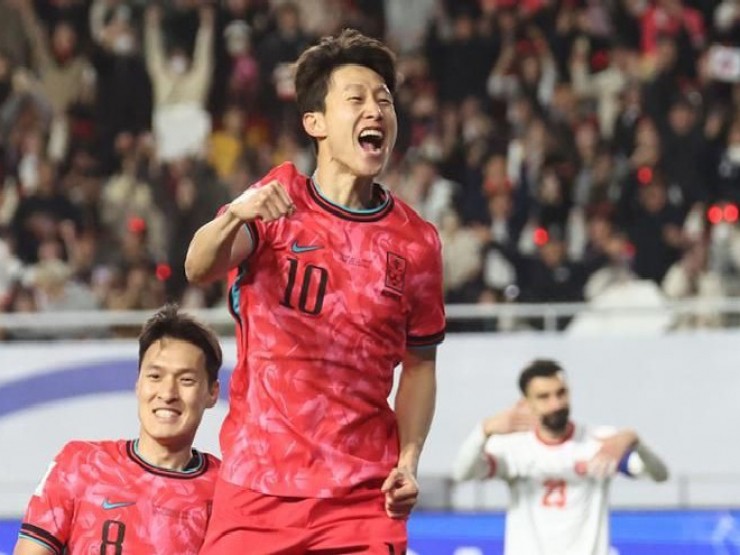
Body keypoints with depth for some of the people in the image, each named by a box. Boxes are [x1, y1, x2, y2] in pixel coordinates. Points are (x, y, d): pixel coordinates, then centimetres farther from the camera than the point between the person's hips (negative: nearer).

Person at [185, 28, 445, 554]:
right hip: (256, 486, -1)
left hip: (365, 497, 1)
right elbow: (199, 269, -17)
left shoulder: (416, 241, 5)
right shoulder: (275, 202, 1)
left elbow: (420, 363, 14)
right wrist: (233, 217, -39)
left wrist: (408, 463, -1)